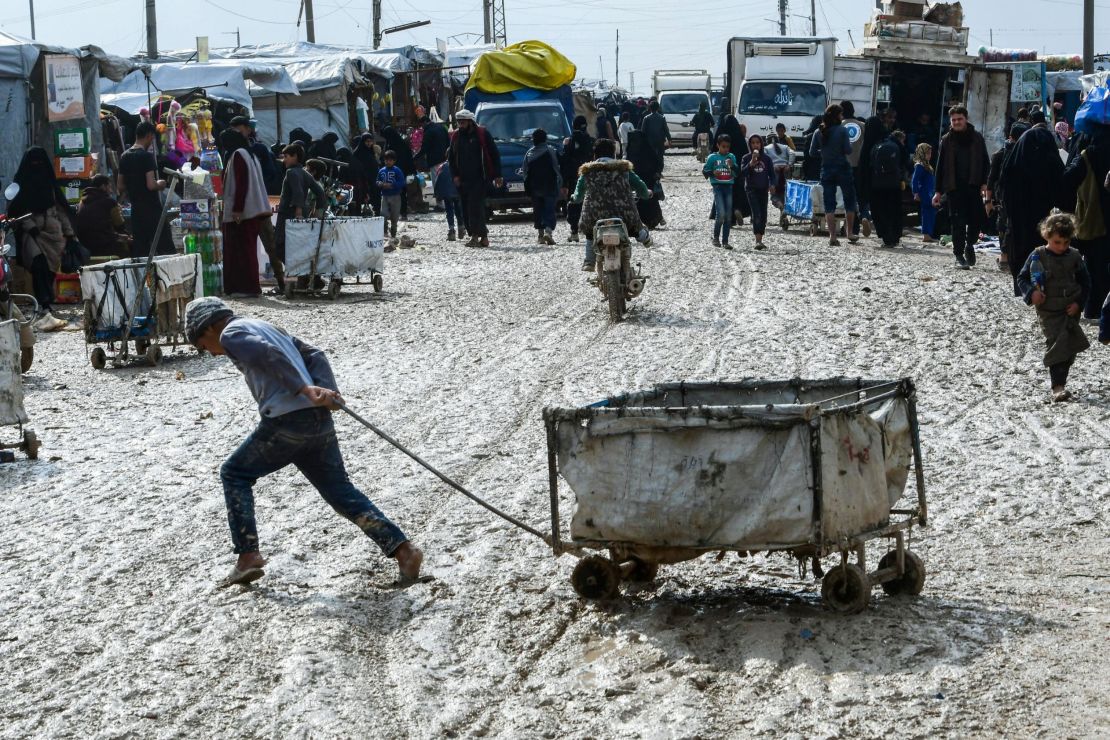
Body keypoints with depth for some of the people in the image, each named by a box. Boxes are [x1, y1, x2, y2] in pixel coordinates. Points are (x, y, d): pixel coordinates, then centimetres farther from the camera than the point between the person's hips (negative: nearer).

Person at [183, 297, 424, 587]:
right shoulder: (266, 327, 30)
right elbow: (314, 355, 20)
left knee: (235, 474, 12)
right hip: (320, 421, 7)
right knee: (341, 491, 10)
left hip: (286, 421, -7)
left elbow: (269, 355, -15)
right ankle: (402, 549, -2)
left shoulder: (231, 334, 4)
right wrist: (328, 391, 5)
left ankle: (248, 555, 5)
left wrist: (304, 389, -21)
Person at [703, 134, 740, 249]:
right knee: (721, 214, -15)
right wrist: (713, 173, -16)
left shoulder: (731, 157, 9)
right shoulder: (712, 157, 0)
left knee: (728, 216, 2)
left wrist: (732, 165, -12)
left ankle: (725, 241, 8)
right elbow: (704, 171, 3)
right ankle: (715, 237, 3)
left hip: (728, 187, 4)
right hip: (717, 187, -4)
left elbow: (737, 173, 7)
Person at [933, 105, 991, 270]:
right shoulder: (947, 140, 6)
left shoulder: (976, 138, 6)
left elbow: (985, 162, 7)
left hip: (974, 186, 0)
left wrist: (984, 183, -5)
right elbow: (940, 166, 8)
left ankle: (970, 244, 25)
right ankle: (959, 255, 4)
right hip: (954, 187, 0)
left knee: (977, 219, -2)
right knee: (958, 222, -2)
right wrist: (939, 191, 5)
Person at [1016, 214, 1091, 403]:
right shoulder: (1038, 256, -6)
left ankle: (1060, 381, 23)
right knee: (1056, 346, -14)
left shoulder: (1074, 257, 0)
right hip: (1048, 311, -3)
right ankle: (1058, 387, -19)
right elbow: (1022, 278, 1)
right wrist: (1031, 293, -18)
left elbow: (1085, 282, 8)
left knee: (1070, 349, 7)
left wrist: (1078, 303, -4)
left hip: (1070, 310, 3)